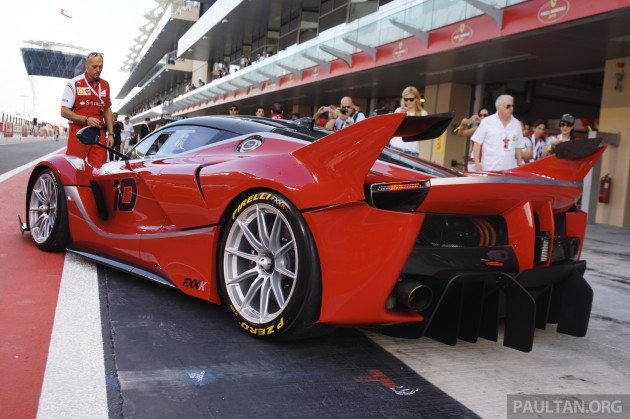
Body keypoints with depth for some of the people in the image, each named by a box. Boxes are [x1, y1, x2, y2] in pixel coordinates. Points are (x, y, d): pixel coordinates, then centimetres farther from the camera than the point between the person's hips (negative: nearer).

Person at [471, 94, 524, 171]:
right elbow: (477, 142, -1)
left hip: (509, 170, 3)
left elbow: (518, 147, 14)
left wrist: (520, 165, 11)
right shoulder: (487, 121, 1)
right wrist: (477, 163, -8)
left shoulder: (516, 124, 11)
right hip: (489, 169, -3)